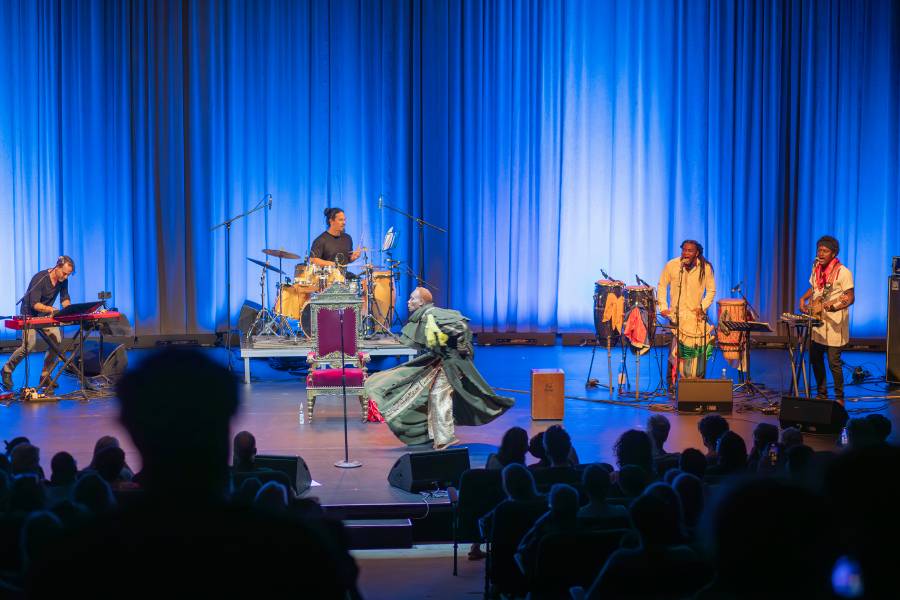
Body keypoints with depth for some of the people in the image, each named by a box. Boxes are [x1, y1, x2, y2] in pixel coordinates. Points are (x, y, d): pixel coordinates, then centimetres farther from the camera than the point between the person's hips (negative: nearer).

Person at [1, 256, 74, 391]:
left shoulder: (63, 280, -5)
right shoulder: (40, 278, -26)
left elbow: (65, 299, 4)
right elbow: (34, 304, -30)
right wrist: (50, 309, -46)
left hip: (46, 315, 6)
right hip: (30, 315, -6)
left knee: (57, 340, -14)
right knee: (29, 344, -21)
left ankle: (45, 376, -2)